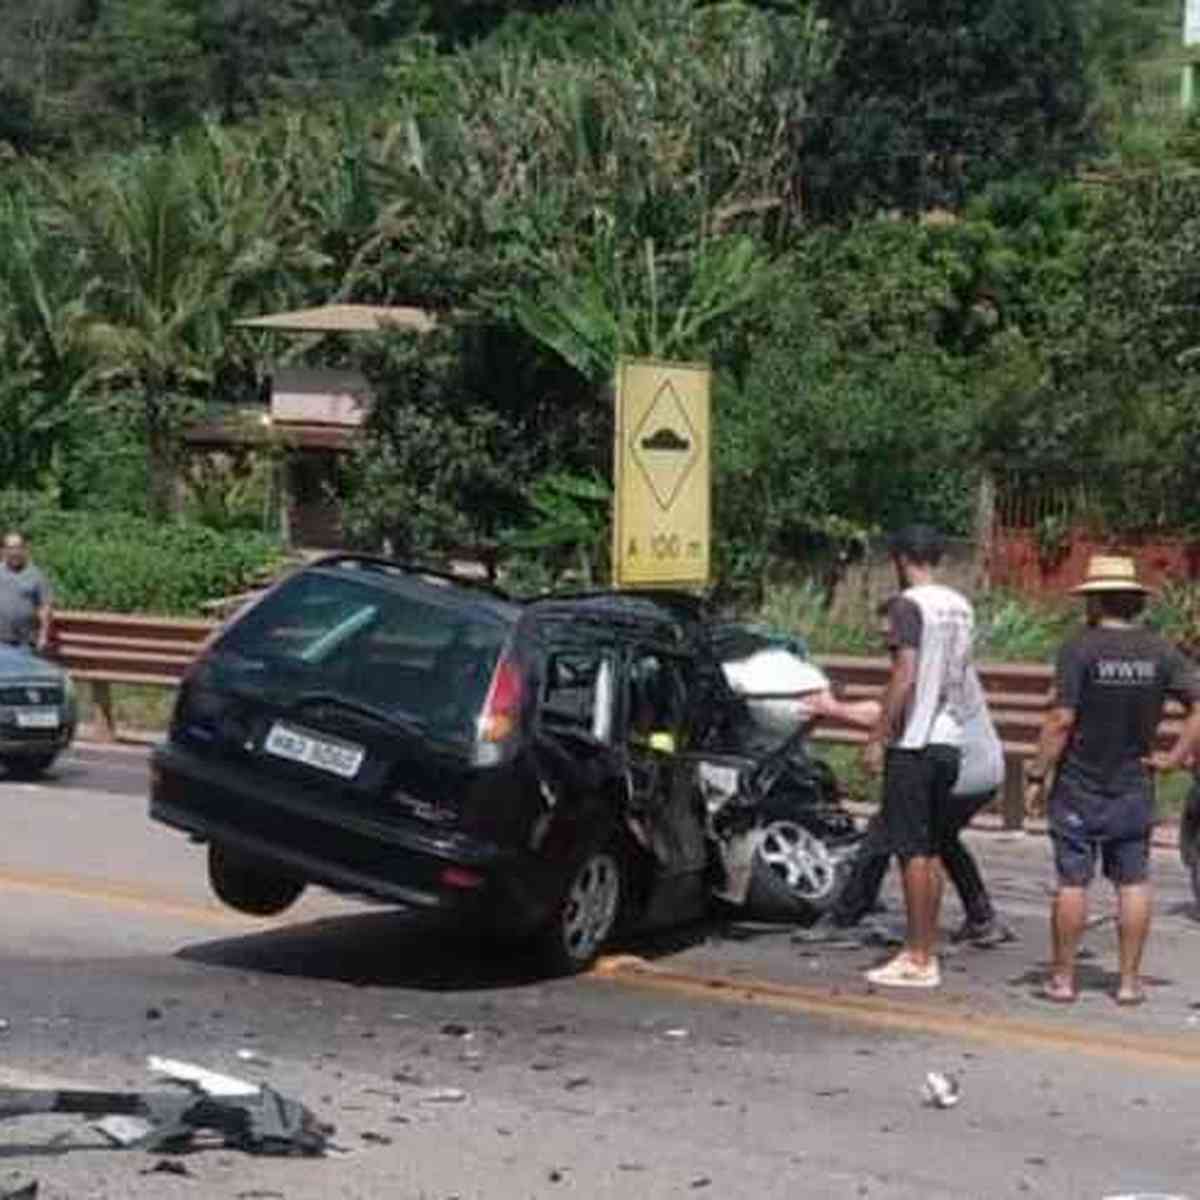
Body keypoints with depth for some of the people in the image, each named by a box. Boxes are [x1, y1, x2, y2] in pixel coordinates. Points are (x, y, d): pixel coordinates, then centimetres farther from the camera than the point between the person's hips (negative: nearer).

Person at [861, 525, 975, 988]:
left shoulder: (909, 605, -12)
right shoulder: (961, 607, 12)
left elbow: (905, 678, -18)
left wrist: (878, 738, -14)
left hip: (913, 743, -8)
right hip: (948, 741, 8)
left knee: (912, 851, -4)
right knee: (930, 850, 12)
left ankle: (917, 960, -2)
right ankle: (925, 952, 15)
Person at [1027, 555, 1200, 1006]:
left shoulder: (1079, 648, -13)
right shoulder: (1161, 651, 0)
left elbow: (1061, 720, -15)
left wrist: (1037, 774, -7)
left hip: (1079, 788, -3)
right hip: (1134, 790, 3)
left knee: (1072, 883, 4)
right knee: (1133, 884, 8)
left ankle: (1062, 978, 10)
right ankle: (1129, 981, 10)